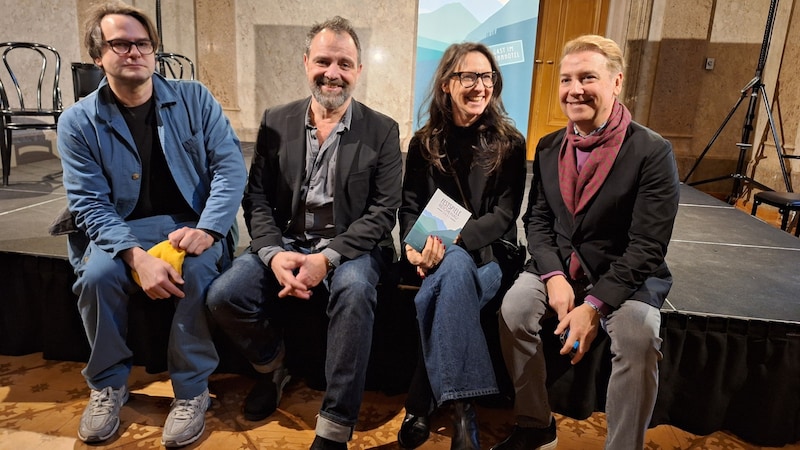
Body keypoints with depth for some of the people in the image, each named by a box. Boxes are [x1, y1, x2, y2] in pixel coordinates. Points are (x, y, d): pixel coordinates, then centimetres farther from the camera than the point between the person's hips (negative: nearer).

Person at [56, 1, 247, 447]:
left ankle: (192, 389, -10)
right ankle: (108, 384, 1)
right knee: (96, 275, -27)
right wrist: (137, 256, -25)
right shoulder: (78, 122, -1)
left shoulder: (194, 99, -1)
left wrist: (206, 229, -22)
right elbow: (90, 204, -7)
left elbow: (231, 165, -8)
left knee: (198, 271, -31)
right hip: (121, 230, 1)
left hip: (192, 223, -1)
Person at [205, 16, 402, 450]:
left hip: (348, 248, -3)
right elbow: (257, 199, 3)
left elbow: (383, 212, -8)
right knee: (223, 296, -19)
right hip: (284, 242, 3)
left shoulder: (382, 131, -1)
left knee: (355, 291, -35)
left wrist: (328, 257, -21)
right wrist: (274, 253, -16)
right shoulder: (276, 121, 7)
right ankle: (272, 364, 15)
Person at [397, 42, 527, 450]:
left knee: (453, 268, -36)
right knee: (456, 269, -36)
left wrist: (452, 239, -23)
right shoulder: (424, 143, 9)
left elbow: (504, 214, -6)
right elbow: (409, 206, 6)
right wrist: (415, 245, -18)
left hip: (487, 252, -1)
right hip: (437, 255, 1)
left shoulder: (509, 144, 2)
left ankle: (422, 402, -26)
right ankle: (459, 407, -32)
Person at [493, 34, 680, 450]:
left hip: (626, 275, -3)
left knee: (639, 338, -30)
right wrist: (555, 277, -13)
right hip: (558, 265, 4)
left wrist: (595, 306, -23)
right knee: (514, 310, -22)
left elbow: (647, 247, -16)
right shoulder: (549, 148, 4)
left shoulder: (653, 151, -12)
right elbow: (537, 220, 4)